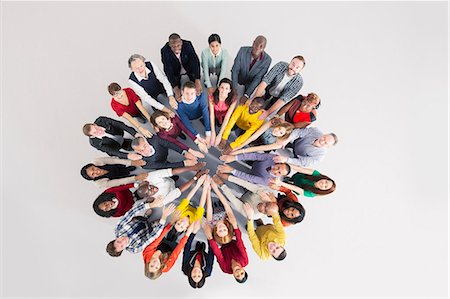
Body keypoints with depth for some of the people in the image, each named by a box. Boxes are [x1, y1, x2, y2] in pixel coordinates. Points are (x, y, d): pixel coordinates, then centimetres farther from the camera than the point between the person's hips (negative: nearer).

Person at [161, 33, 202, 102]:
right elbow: (168, 70, -32)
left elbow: (195, 62, -35)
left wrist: (197, 81, -50)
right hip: (175, 71, 0)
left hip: (189, 67, 1)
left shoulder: (187, 45, -29)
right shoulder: (165, 51, -31)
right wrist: (176, 88, -45)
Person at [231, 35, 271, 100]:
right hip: (238, 83, 1)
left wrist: (246, 95, -32)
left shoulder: (267, 60, -20)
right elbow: (235, 70, -18)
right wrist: (235, 90, -30)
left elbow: (258, 79, -22)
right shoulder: (243, 50, -19)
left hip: (252, 86, -1)